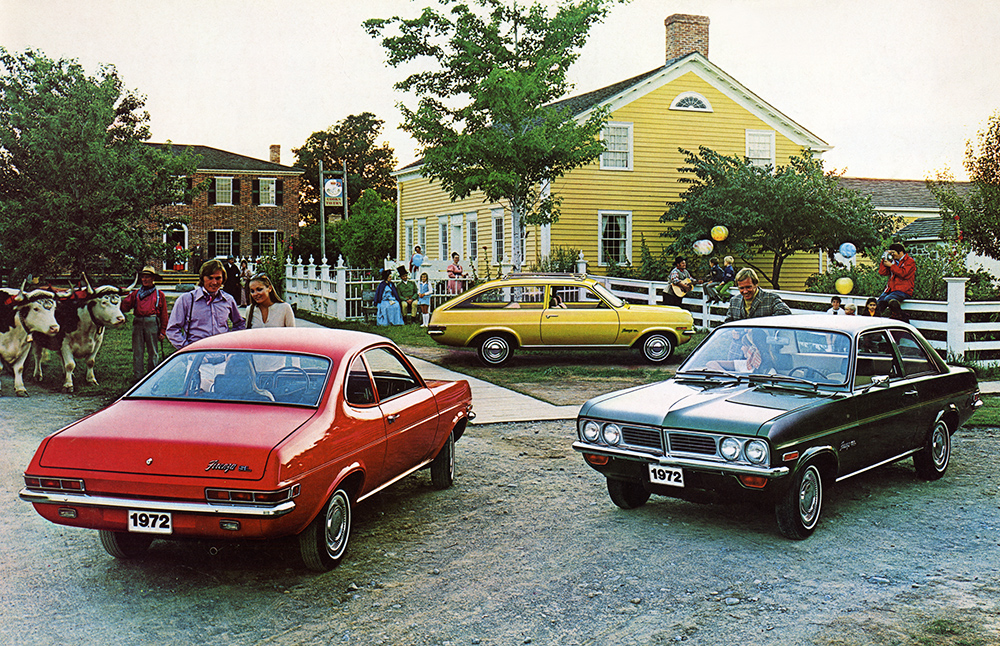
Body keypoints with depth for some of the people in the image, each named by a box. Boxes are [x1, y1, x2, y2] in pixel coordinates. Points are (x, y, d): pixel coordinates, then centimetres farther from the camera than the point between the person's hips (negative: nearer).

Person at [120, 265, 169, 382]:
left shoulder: (159, 294, 10)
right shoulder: (136, 293, 16)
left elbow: (164, 315, 7)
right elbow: (125, 307, 7)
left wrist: (163, 331, 1)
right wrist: (122, 300, -14)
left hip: (152, 323, -2)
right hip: (137, 323, 2)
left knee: (153, 352, 2)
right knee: (137, 351, 3)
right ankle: (137, 376, 8)